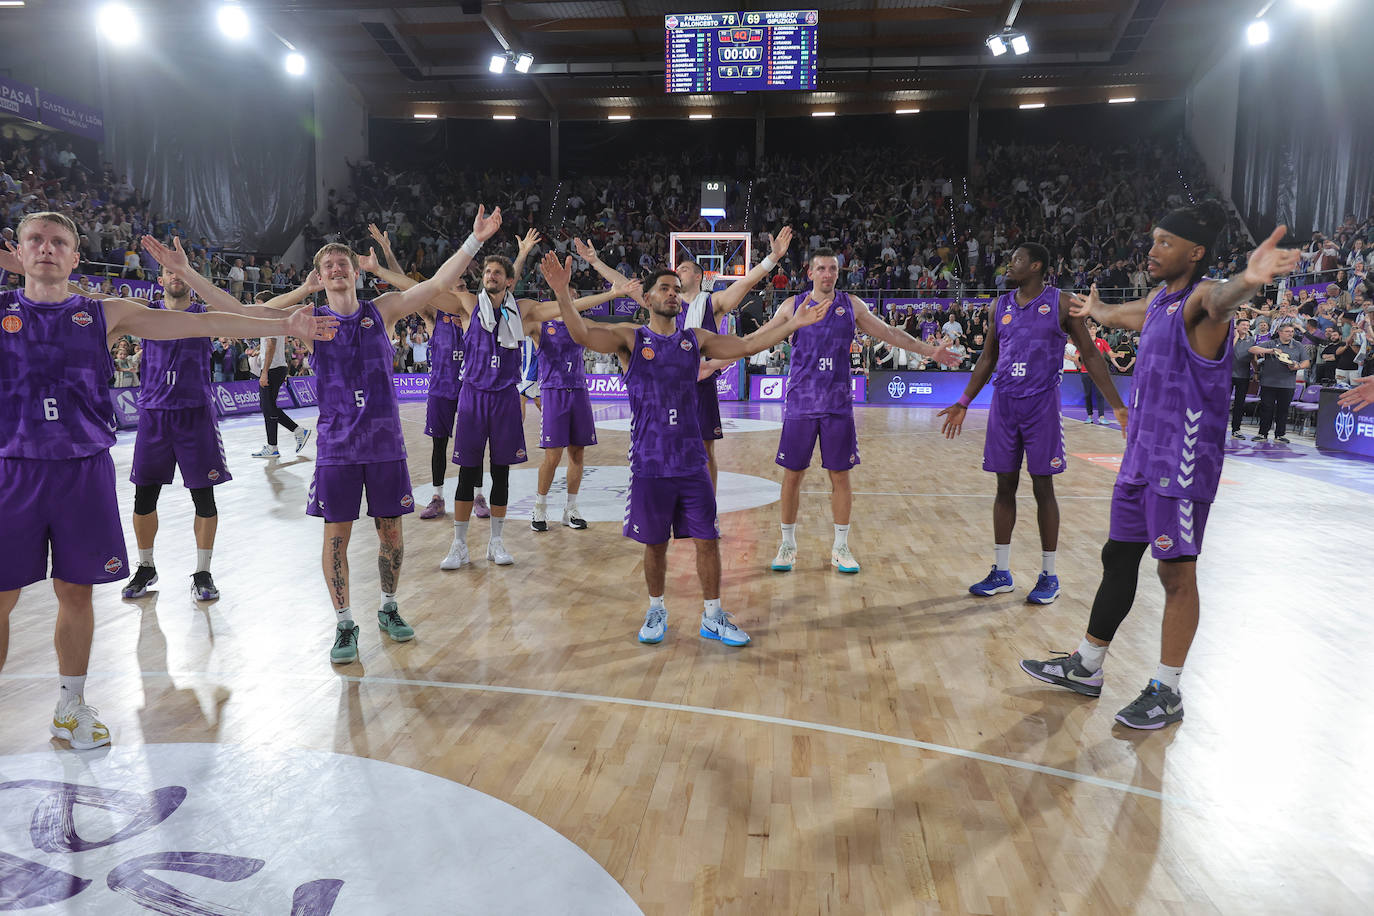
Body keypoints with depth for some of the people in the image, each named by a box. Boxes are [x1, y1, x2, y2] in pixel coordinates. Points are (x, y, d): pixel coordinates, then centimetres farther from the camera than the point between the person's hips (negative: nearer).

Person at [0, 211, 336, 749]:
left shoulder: (104, 315, 6)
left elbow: (201, 324, 2)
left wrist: (283, 326, -3)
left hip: (85, 469, 1)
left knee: (76, 592, 10)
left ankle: (70, 707, 25)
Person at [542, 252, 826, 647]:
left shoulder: (696, 339, 8)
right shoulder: (630, 338, -1)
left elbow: (748, 346, 4)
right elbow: (582, 334, -16)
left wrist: (792, 323, -6)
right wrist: (562, 293, -32)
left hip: (692, 462, 2)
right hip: (649, 464, -2)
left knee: (707, 539, 4)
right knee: (655, 544, 9)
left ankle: (712, 617, 20)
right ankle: (656, 611, 31)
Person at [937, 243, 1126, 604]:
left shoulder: (1062, 303, -3)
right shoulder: (1001, 304, 10)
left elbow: (1090, 355, -1)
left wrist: (1117, 405, -6)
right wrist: (964, 403, 16)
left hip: (1042, 403, -4)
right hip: (1004, 402, 4)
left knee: (1043, 487, 1)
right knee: (1005, 486, 7)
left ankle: (1049, 576, 12)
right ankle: (1001, 573, 16)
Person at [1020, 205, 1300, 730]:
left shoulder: (1201, 298, -14)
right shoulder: (1158, 300, 13)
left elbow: (1221, 300, -41)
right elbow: (1120, 315, 38)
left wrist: (1246, 283, -64)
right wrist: (1095, 310, 58)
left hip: (1183, 463, -9)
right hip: (1141, 456, 9)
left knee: (1176, 573, 0)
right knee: (1118, 557, 14)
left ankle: (1167, 692, 13)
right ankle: (1085, 667, 26)